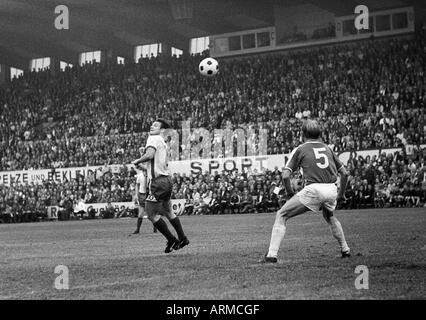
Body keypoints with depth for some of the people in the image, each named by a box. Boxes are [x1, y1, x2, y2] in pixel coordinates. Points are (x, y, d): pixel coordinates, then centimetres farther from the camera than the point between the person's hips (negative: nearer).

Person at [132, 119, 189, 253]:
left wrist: (137, 161, -11)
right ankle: (182, 239, 29)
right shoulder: (162, 142, 18)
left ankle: (171, 240, 5)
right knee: (168, 212, 22)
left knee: (151, 214, -1)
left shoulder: (153, 139, -10)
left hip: (158, 181, -9)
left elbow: (149, 155, -27)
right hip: (166, 179, 9)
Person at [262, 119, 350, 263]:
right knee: (329, 216, 37)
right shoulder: (327, 148, 22)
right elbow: (344, 173, 21)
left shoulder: (300, 149, 9)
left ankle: (272, 255, -8)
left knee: (281, 216, 4)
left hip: (314, 189, -5)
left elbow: (285, 175, -1)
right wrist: (341, 194, 31)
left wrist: (289, 192, 14)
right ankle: (345, 250, 38)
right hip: (332, 189, 5)